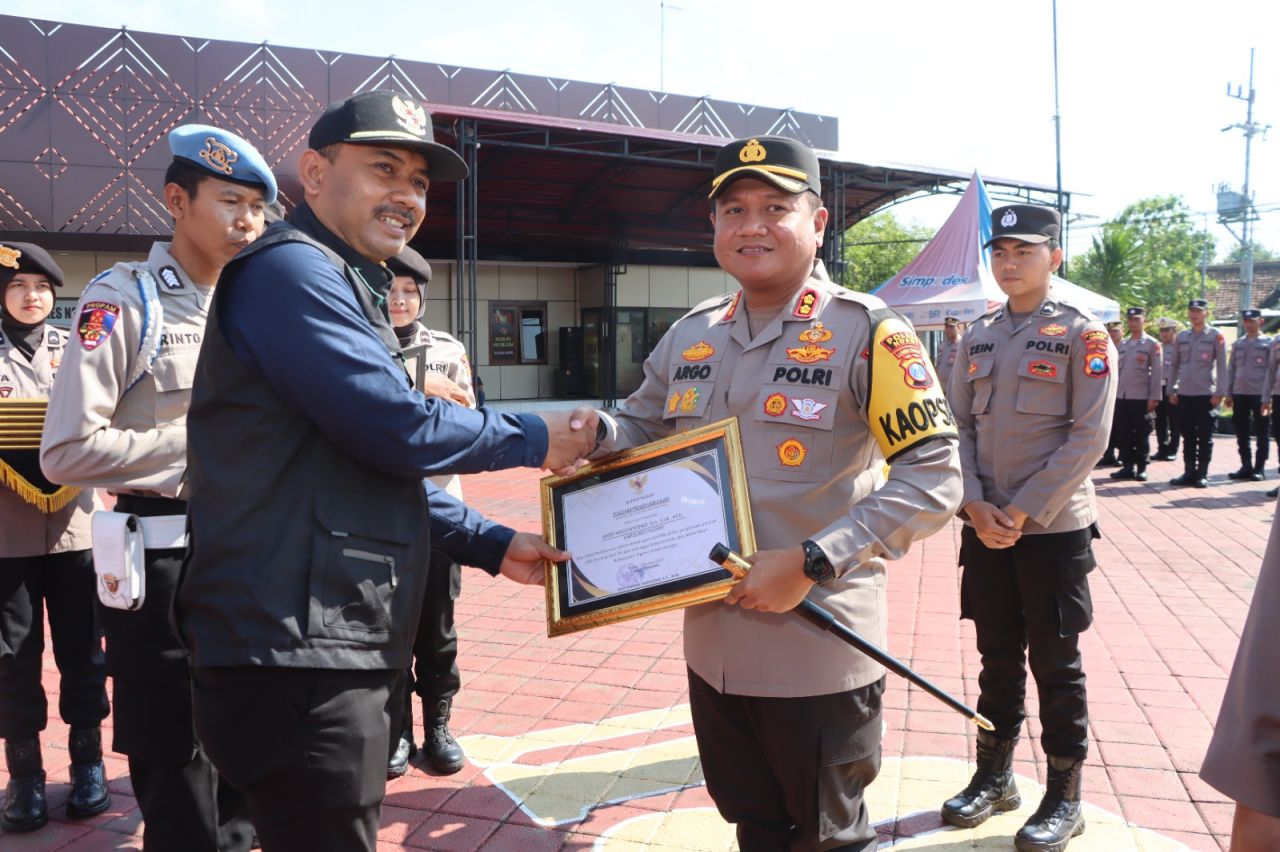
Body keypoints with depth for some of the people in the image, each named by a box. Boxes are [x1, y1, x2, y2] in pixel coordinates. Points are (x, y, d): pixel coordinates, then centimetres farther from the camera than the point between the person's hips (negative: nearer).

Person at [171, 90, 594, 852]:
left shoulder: (349, 286, 20)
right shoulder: (290, 269, -11)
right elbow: (398, 429, -20)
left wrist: (494, 546, 16)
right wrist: (533, 439, -4)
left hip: (341, 649, 10)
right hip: (298, 652, -10)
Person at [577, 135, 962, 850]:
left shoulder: (866, 332, -12)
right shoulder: (691, 334, 6)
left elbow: (934, 477, -16)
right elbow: (643, 430, 18)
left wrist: (810, 563, -23)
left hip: (820, 656, -5)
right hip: (713, 649, 5)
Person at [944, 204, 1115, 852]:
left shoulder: (1082, 333, -5)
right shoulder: (978, 336, 9)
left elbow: (1088, 437, -11)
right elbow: (959, 425, 7)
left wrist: (1023, 513, -14)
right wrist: (976, 506, -7)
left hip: (1053, 529, -4)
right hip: (984, 527, 4)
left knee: (1056, 664, 6)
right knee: (998, 657, 14)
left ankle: (1064, 798, 22)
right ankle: (995, 776, 30)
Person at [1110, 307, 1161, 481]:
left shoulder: (1152, 344, -1)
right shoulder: (1122, 344, 14)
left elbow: (1157, 373, -5)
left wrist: (1154, 397, -10)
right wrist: (1112, 393, 10)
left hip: (1141, 397, -5)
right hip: (1121, 396, 5)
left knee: (1141, 435, 1)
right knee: (1124, 434, 6)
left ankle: (1141, 468, 9)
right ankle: (1127, 467, 14)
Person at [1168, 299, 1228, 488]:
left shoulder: (1216, 336, -2)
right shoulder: (1181, 336, 10)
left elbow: (1222, 366, -4)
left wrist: (1219, 393, -9)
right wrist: (1172, 390, 8)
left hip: (1206, 395, -4)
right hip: (1184, 395, 4)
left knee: (1205, 437, 2)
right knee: (1188, 436, 9)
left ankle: (1202, 474, 8)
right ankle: (1189, 472, 15)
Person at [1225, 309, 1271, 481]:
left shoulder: (1269, 343, 0)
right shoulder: (1237, 344, 13)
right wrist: (1228, 393, 6)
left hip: (1260, 395, -4)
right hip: (1239, 394, 4)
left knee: (1262, 434, 3)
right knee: (1241, 433, 7)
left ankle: (1260, 468, 9)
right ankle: (1246, 466, 16)